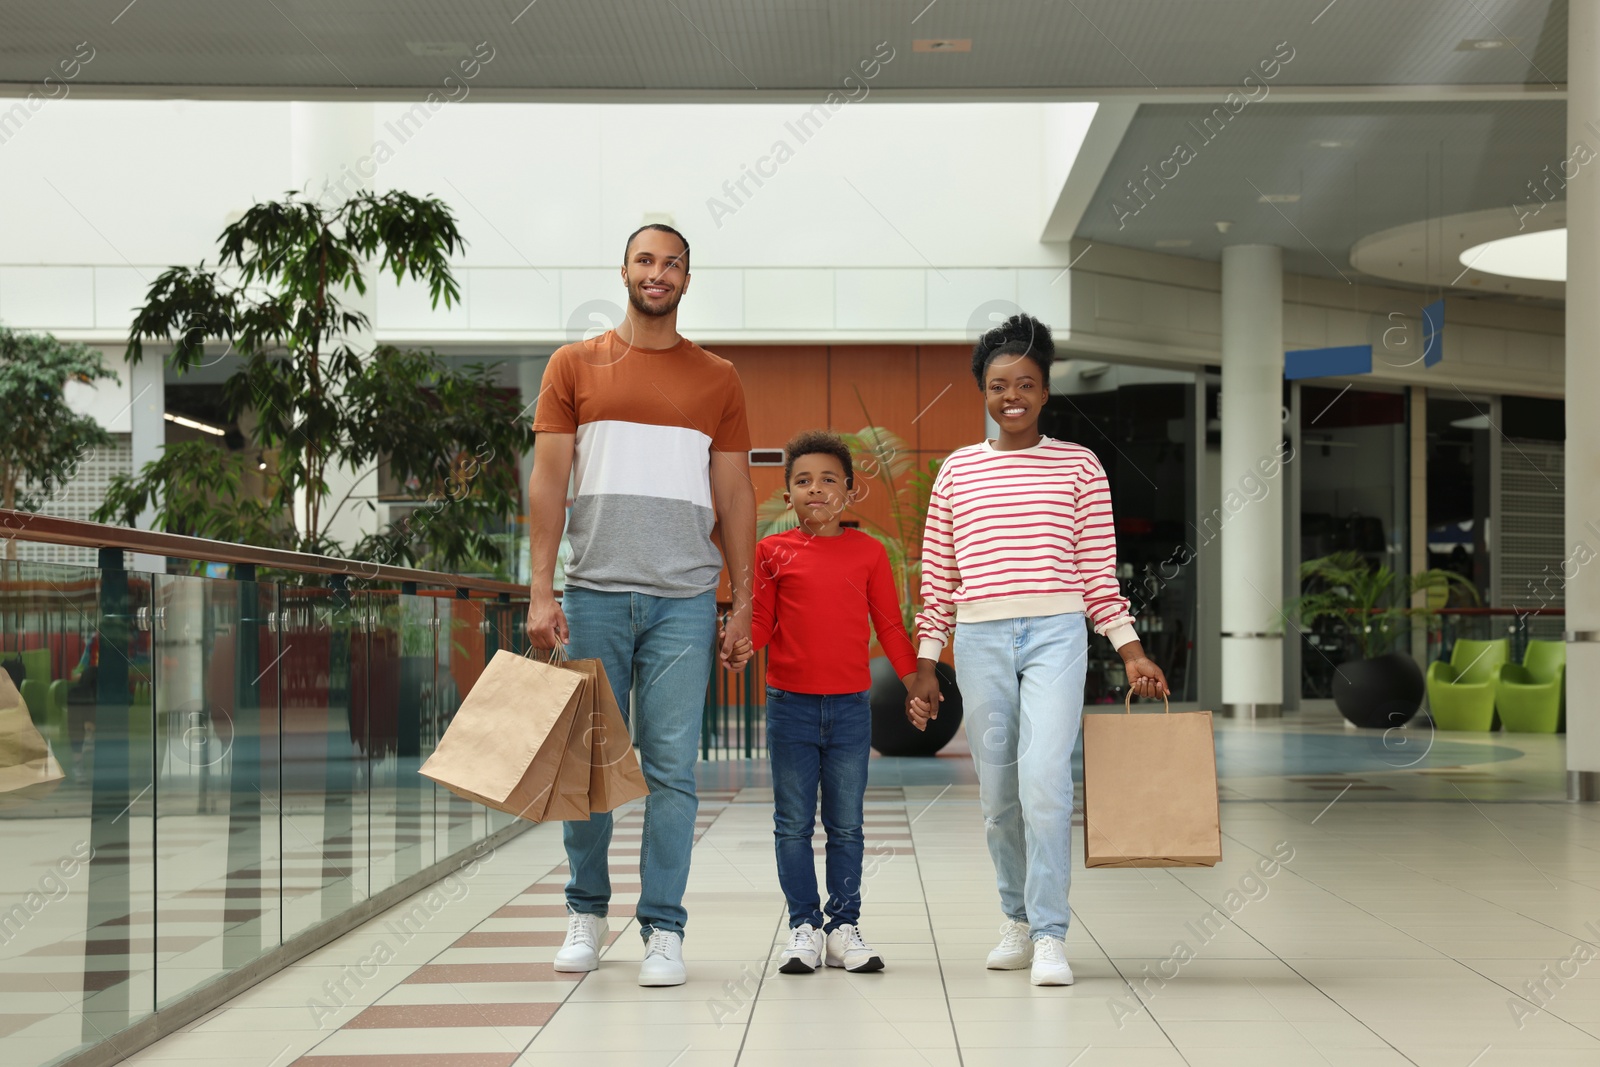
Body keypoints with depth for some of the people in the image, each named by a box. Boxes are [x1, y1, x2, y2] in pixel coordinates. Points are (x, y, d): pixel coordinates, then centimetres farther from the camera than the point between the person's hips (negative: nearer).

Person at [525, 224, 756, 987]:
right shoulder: (575, 366, 9)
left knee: (671, 769, -1)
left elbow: (734, 496, 11)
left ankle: (664, 931, 6)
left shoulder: (717, 380, 11)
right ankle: (586, 911, 21)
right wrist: (540, 591, -3)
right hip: (594, 594, 0)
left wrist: (744, 601, 5)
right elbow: (548, 481, 5)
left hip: (682, 600, 0)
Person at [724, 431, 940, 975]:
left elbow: (889, 624, 9)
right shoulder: (773, 551, 2)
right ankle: (804, 926, 12)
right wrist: (742, 646, -17)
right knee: (793, 824, 4)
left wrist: (914, 679, 4)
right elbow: (761, 620, 3)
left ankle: (844, 925, 14)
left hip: (850, 706, 1)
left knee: (846, 824, 6)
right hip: (790, 705, 0)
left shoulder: (867, 552, 4)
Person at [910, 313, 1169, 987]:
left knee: (1044, 779, -17)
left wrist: (1132, 652, 2)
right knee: (997, 793, 6)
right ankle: (1018, 920, 23)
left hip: (1057, 634, -2)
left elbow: (1098, 571, 8)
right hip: (979, 639, 2)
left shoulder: (1078, 465, 8)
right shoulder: (958, 471, 10)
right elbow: (937, 578, 12)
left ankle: (1050, 936, -11)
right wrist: (923, 666, 9)